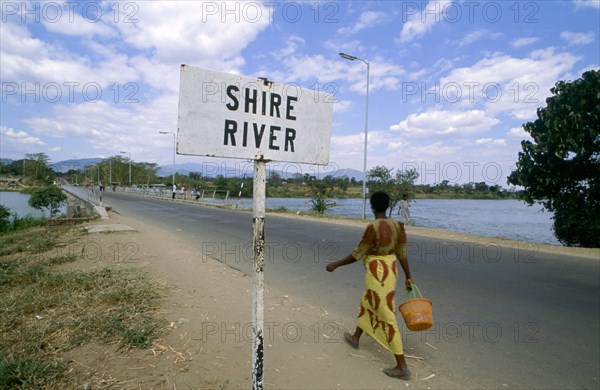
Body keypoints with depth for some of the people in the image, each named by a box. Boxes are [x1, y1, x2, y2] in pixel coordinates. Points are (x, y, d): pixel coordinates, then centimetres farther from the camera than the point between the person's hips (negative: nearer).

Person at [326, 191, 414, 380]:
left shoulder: (372, 228, -23)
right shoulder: (397, 225, -1)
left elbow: (357, 254, -17)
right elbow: (402, 254, 3)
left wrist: (335, 265, -5)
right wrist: (408, 277, 13)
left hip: (377, 275, -9)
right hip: (391, 270, 9)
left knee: (387, 317, 1)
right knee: (366, 303, 27)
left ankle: (402, 366, 11)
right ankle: (355, 338, 48)